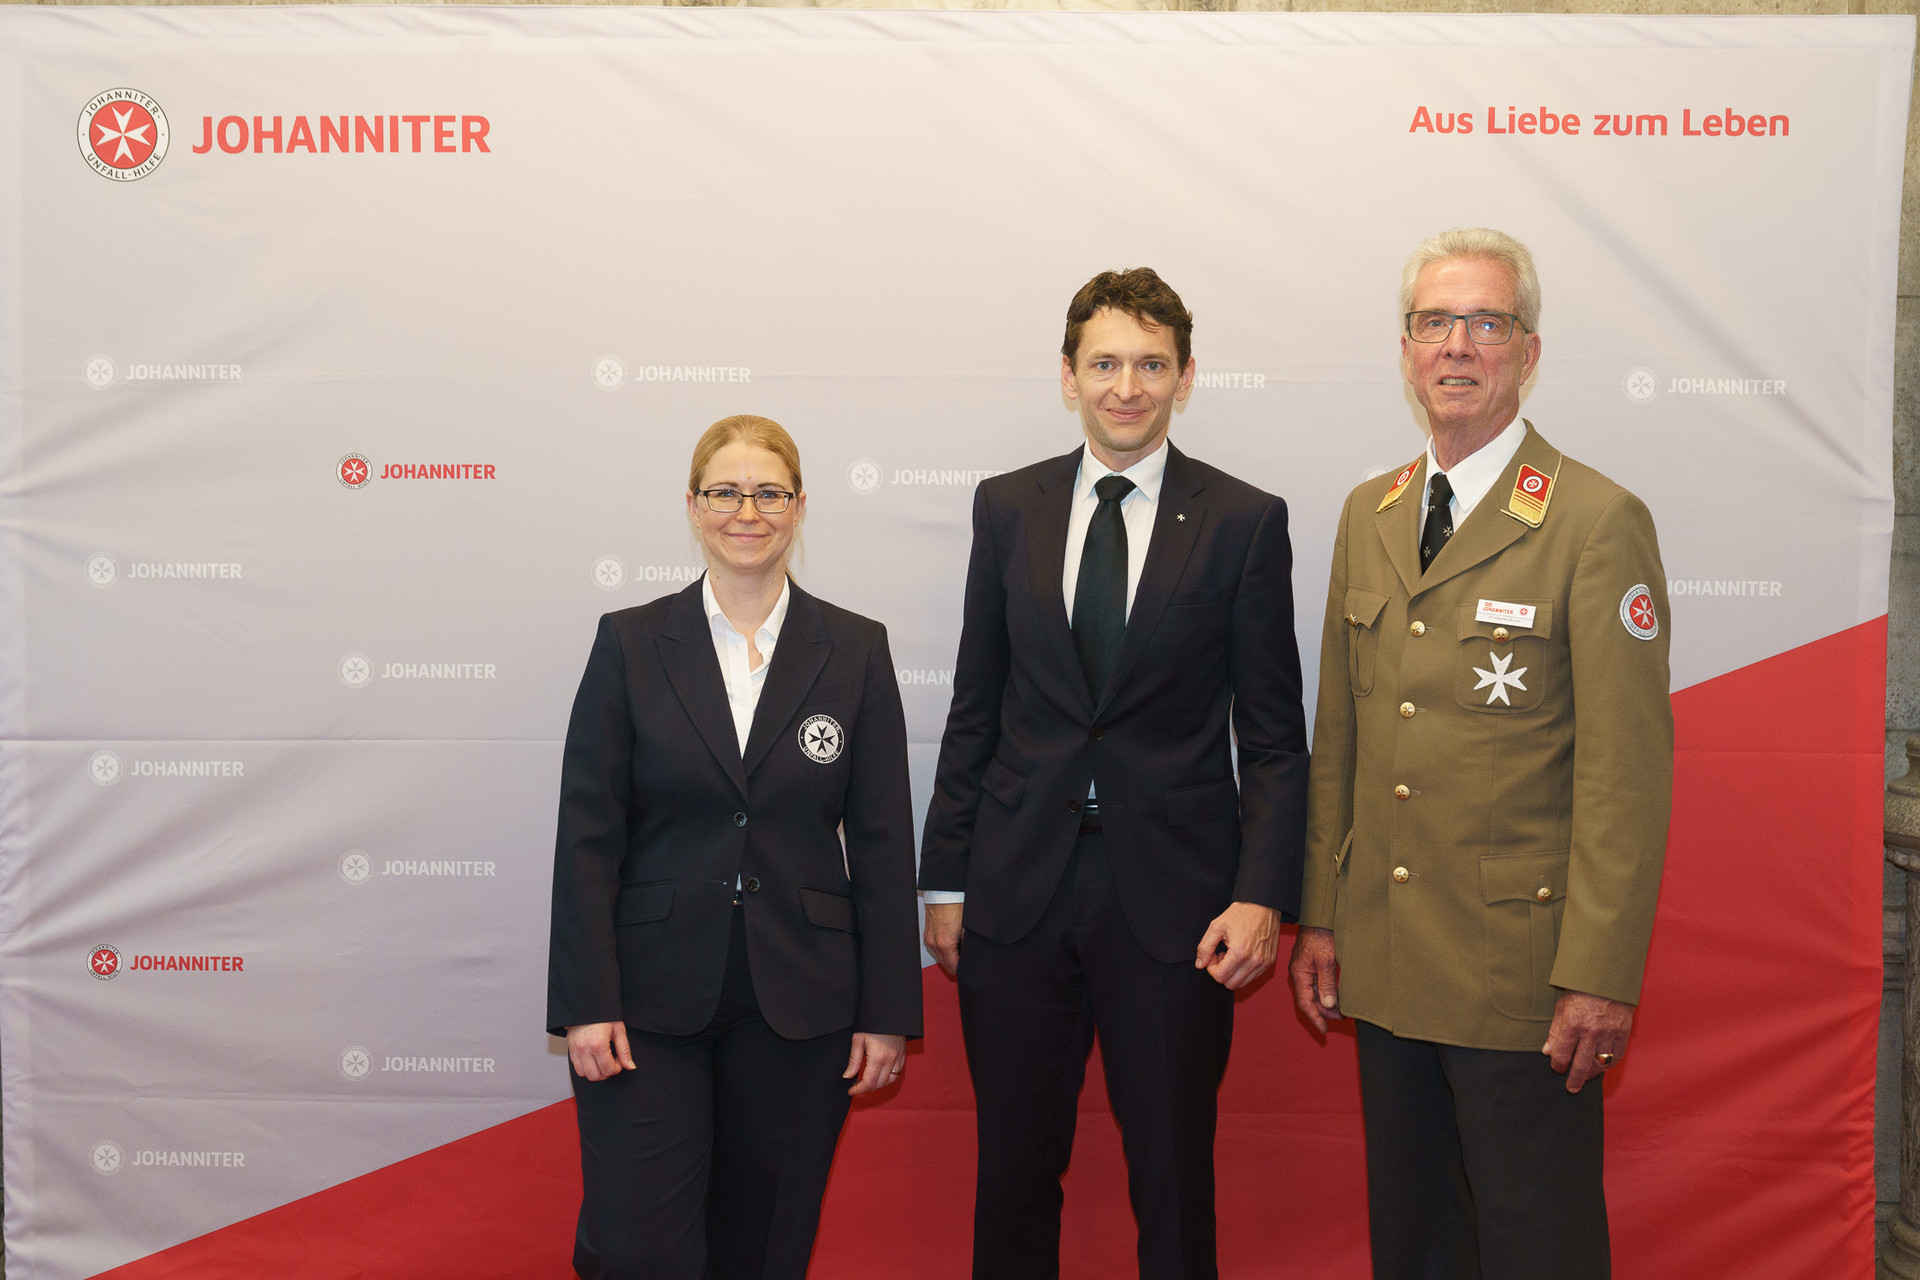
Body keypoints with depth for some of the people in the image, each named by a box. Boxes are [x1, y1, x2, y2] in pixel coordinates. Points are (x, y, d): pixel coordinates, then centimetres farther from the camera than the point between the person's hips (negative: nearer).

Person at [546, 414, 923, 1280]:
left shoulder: (855, 651, 3)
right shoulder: (630, 643, 1)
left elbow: (882, 844, 2)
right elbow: (587, 835, -2)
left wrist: (887, 1011, -1)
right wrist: (586, 1004, -8)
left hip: (799, 1004, 1)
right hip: (650, 1001, -1)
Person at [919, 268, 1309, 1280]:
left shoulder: (1244, 522, 0)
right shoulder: (1006, 508, 7)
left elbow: (1273, 734, -1)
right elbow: (974, 711, 9)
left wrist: (1263, 894, -11)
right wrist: (945, 877, 7)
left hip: (1174, 898, -2)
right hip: (1017, 892, 2)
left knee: (1173, 1180, 9)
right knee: (1013, 1170, 12)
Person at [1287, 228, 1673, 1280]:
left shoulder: (1599, 521, -10)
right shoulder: (1368, 514, 10)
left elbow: (1627, 768, -13)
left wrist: (1601, 975, -16)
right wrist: (1321, 916, 11)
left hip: (1520, 963, -6)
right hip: (1384, 957, 6)